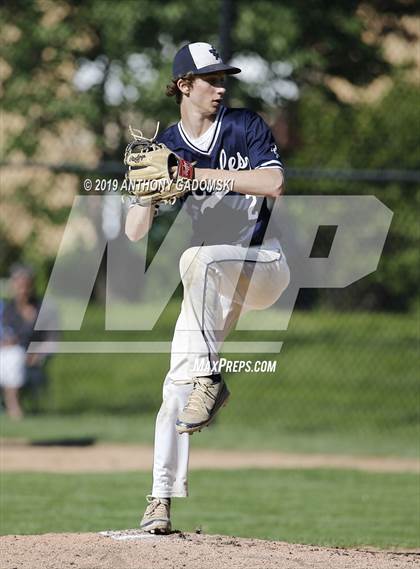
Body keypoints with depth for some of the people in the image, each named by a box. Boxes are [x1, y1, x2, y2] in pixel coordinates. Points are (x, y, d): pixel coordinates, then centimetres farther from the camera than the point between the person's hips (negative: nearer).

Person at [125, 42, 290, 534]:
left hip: (263, 267, -3)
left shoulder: (245, 126, -2)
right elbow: (135, 232, -1)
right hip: (211, 288, 3)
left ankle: (210, 380, -31)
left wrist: (197, 173, -21)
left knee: (199, 258, -36)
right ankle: (161, 499, -2)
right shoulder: (166, 147, 4)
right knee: (177, 383, -7)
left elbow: (273, 183, -19)